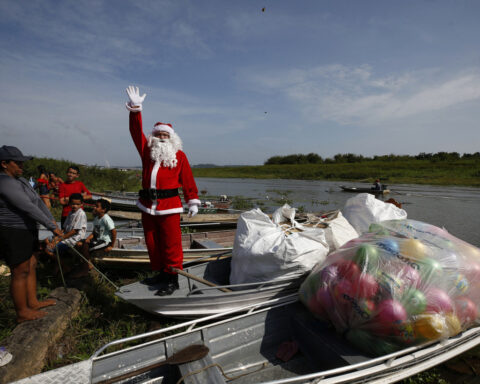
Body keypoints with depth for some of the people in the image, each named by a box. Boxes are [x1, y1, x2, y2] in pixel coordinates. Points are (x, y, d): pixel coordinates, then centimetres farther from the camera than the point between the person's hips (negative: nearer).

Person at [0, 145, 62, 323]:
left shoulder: (21, 180, 10)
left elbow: (38, 201, 11)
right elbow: (28, 208, -27)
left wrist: (51, 219, 1)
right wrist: (52, 227, -25)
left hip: (27, 231, 10)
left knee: (31, 266, 17)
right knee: (20, 272, 2)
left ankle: (32, 302, 32)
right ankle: (22, 313, 18)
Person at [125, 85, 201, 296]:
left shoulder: (179, 155, 5)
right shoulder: (147, 151, 15)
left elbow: (188, 180, 3)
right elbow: (136, 132, 8)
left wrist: (193, 201, 0)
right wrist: (135, 108, -1)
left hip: (170, 207, -5)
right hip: (148, 206, 5)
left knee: (171, 244, -3)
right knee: (152, 243, 12)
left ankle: (172, 278, 8)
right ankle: (161, 273, 28)